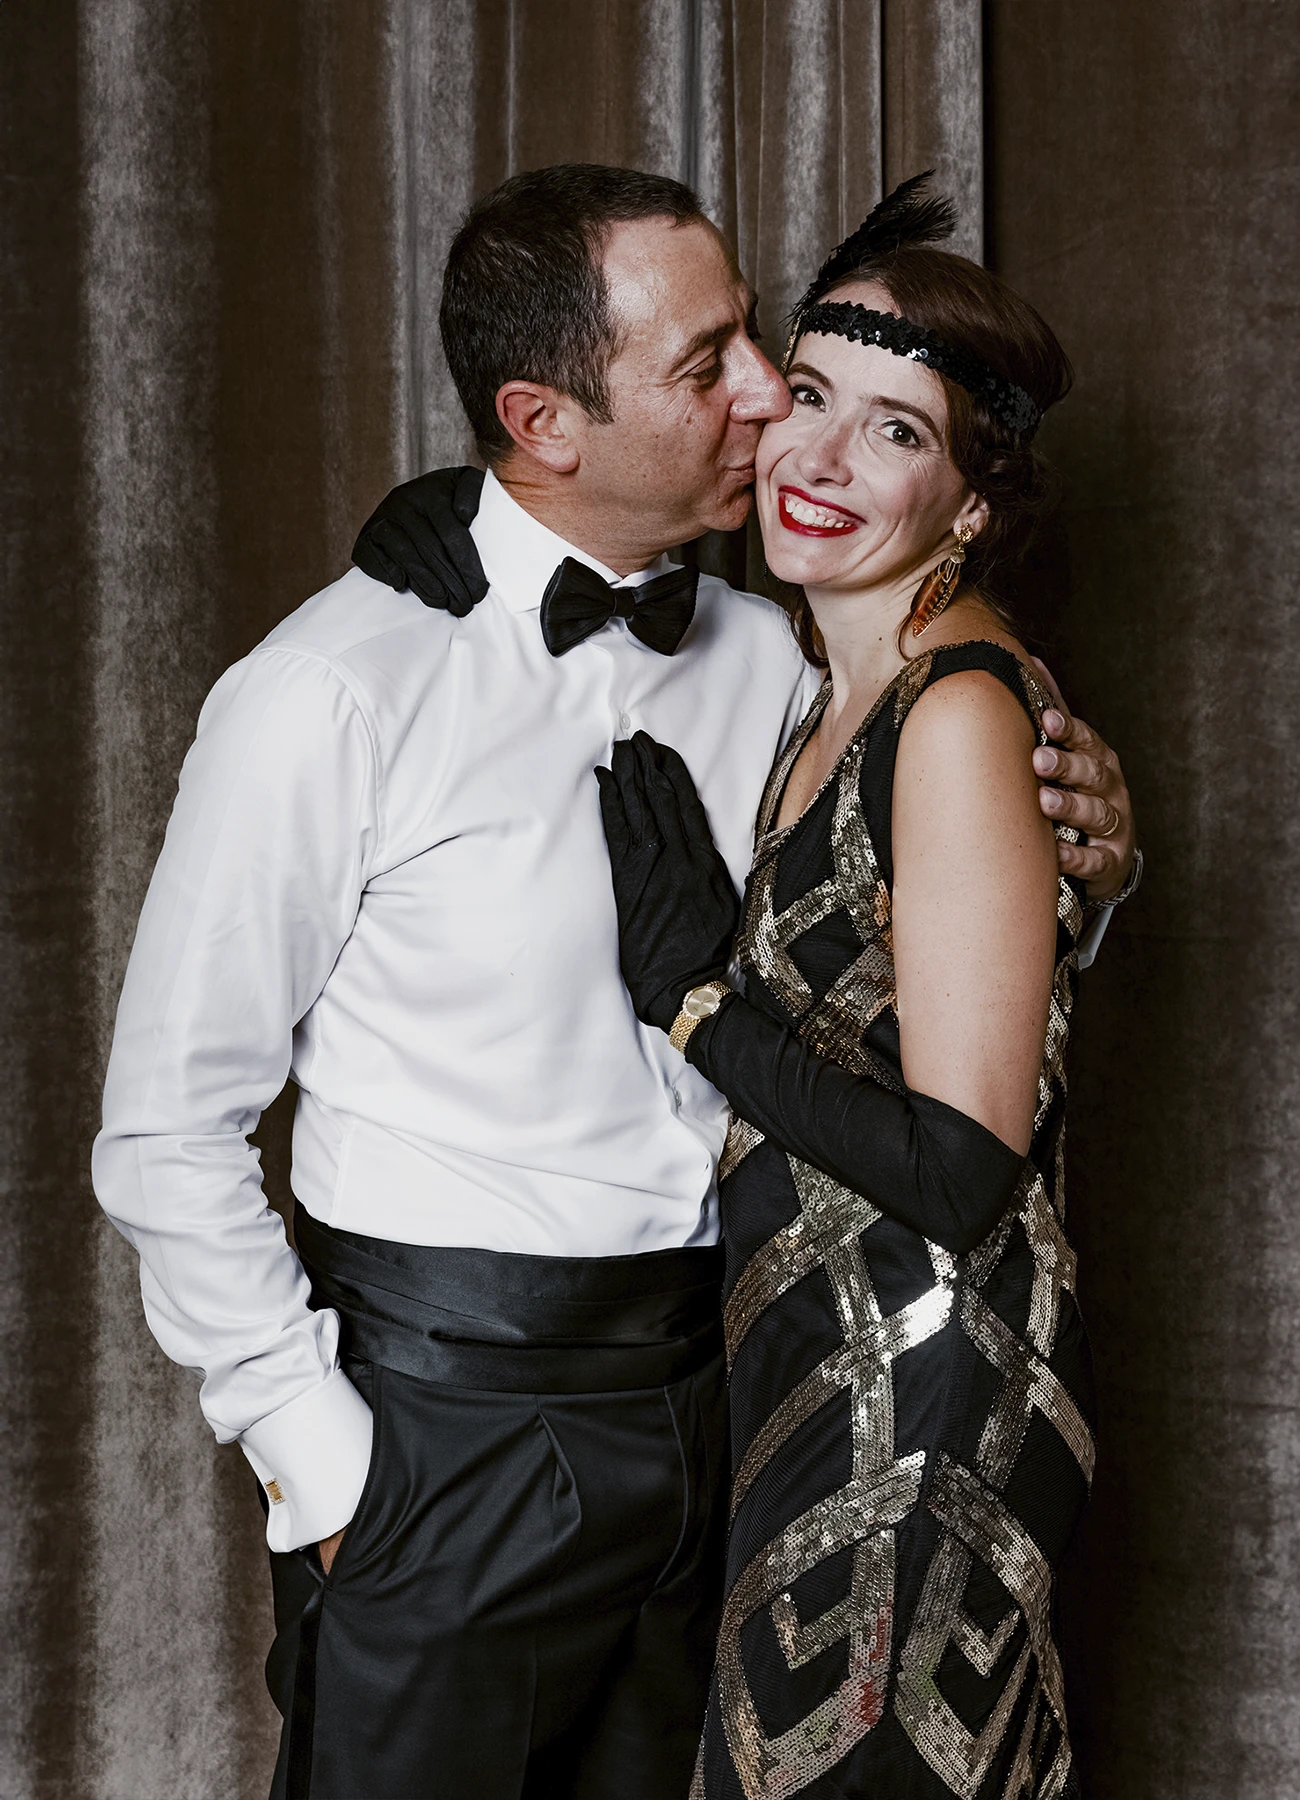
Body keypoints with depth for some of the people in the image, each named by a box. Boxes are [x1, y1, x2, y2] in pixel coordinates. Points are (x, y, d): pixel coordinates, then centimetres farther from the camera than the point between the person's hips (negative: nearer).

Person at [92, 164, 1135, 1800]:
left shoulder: (764, 661, 2)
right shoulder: (334, 697, -15)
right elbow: (168, 1133, -10)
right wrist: (318, 1457, -10)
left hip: (709, 1396, 5)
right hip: (448, 1412, -5)